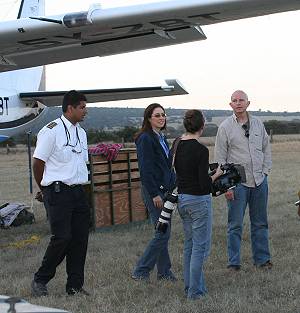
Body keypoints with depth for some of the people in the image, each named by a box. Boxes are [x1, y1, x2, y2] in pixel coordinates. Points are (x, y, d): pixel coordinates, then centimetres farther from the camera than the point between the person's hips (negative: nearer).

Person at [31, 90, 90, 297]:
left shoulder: (81, 132, 16)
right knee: (62, 237, -12)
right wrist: (45, 189, 4)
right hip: (58, 193, -8)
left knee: (80, 238, 5)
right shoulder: (51, 131, -10)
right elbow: (38, 163, -7)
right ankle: (40, 281, 5)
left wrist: (79, 183, 18)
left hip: (78, 192, 8)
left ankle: (75, 285, 14)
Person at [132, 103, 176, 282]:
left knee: (163, 233, 11)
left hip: (165, 190, 9)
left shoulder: (162, 138, 14)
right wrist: (154, 194, -20)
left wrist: (173, 186, 16)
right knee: (163, 233, -9)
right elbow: (145, 169, -18)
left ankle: (164, 272, 18)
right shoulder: (145, 139, -13)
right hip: (154, 191, -9)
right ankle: (141, 272, -1)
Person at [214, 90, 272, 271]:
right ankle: (234, 263, 7)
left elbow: (266, 148, 16)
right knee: (235, 225, -1)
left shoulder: (258, 124, 8)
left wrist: (265, 171, 5)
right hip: (238, 182, -4)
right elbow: (220, 158, -3)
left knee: (260, 223, 10)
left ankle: (262, 259, 20)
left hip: (259, 181, 4)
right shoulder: (225, 127, -3)